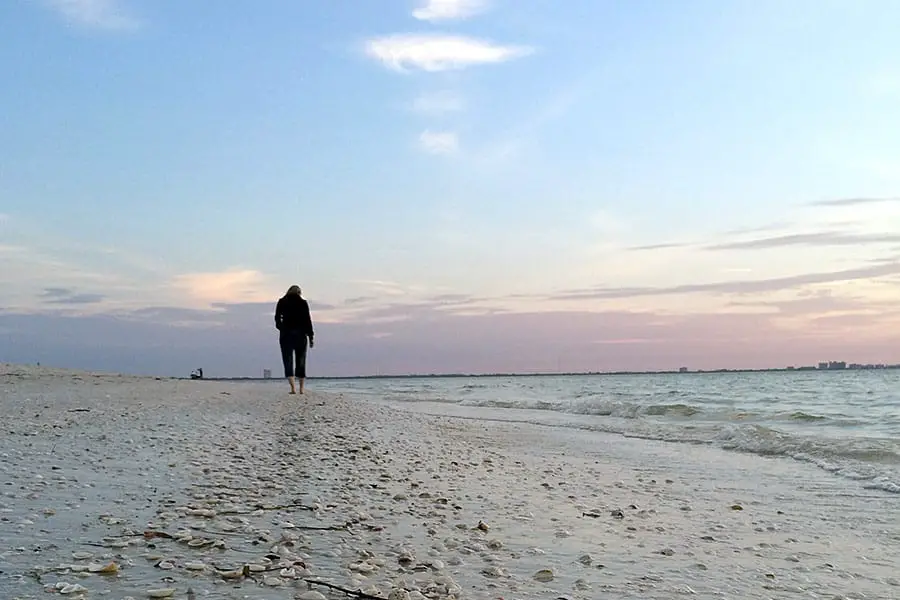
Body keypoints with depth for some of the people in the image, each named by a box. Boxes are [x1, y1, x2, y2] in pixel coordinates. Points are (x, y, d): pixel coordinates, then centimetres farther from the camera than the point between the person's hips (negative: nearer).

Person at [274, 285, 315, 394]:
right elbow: (308, 320, 0)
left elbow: (277, 319, 4)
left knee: (288, 361, -2)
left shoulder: (282, 302, 6)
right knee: (301, 361, 10)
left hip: (286, 335, 0)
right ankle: (301, 388, 12)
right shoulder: (303, 302, 4)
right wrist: (311, 336, 2)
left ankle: (293, 388, -17)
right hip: (300, 334, 1)